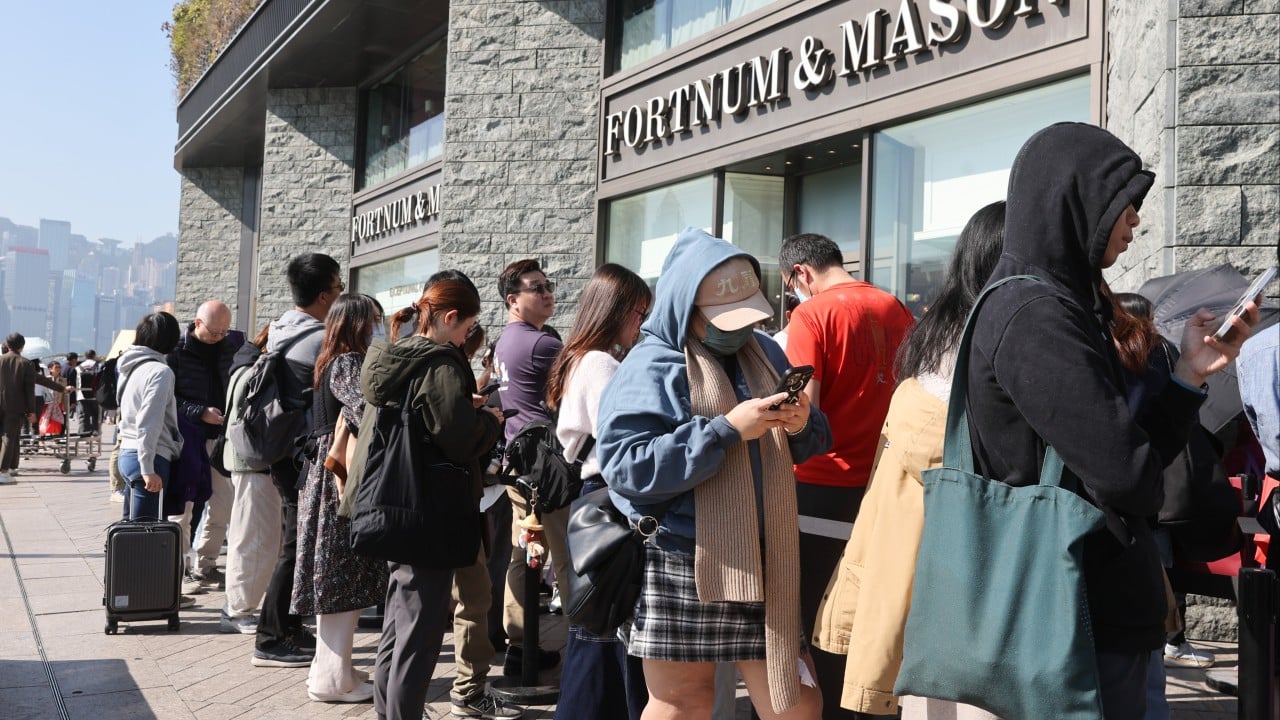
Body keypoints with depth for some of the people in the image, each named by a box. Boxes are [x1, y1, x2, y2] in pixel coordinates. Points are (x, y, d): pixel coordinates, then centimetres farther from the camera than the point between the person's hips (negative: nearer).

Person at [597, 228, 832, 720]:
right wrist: (727, 429, -23)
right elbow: (624, 466, -22)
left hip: (763, 562, 6)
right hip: (680, 565, -5)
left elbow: (809, 444, 19)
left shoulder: (763, 353, 12)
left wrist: (803, 425, -7)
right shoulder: (650, 367, -9)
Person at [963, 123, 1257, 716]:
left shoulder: (1056, 305, 11)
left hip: (1095, 606, 10)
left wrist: (1192, 371, 2)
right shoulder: (1036, 318, -20)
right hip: (1085, 616, -10)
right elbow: (1128, 477, -24)